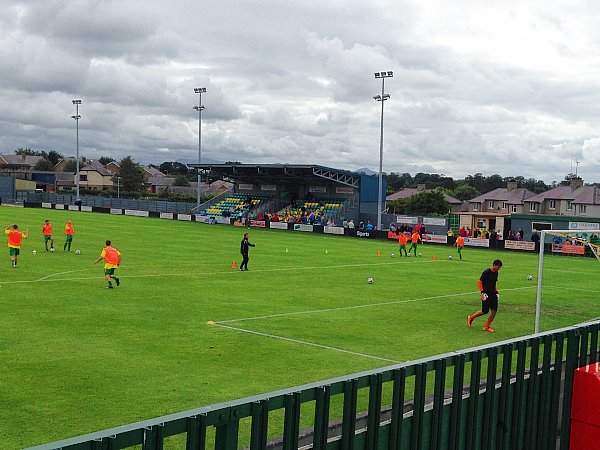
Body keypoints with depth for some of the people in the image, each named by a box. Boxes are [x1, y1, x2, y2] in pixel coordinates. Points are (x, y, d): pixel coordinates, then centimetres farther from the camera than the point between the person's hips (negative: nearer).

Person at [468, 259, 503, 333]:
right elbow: (479, 281, -13)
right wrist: (482, 292, -18)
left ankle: (487, 326, 11)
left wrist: (496, 292, 15)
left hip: (493, 294, 7)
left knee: (494, 310, -1)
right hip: (486, 294, -7)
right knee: (485, 311, -5)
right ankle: (471, 318, 19)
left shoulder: (496, 273, 9)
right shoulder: (486, 272, -15)